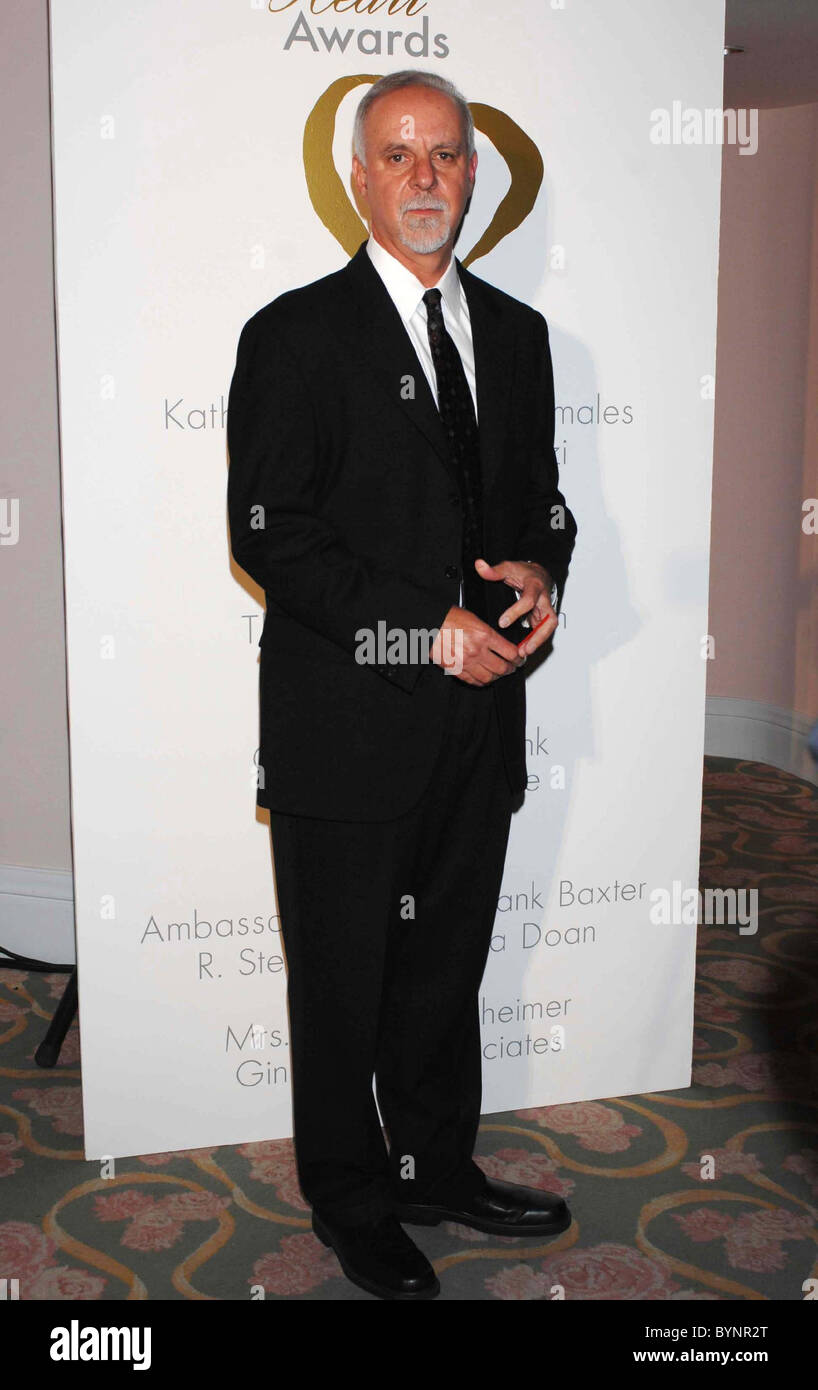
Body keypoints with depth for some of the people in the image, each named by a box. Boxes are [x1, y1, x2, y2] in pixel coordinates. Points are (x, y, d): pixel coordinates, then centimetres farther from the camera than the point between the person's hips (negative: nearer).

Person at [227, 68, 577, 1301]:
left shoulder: (516, 333, 11)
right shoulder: (295, 336, -6)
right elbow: (269, 536, -13)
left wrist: (538, 570, -7)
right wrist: (427, 632, -18)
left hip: (481, 718, 5)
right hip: (349, 725, -5)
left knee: (450, 964, 18)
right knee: (344, 980, 10)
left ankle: (439, 1168, 39)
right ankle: (353, 1203, 30)